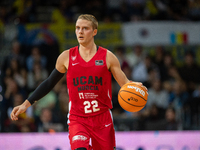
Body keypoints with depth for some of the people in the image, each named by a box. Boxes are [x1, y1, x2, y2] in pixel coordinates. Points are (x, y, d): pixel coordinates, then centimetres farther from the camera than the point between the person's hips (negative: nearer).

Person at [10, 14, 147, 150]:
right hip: (77, 119, -1)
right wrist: (26, 104, 8)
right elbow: (49, 83, 13)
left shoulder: (107, 57, -1)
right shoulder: (66, 57, 2)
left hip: (102, 119, 1)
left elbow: (125, 84, -1)